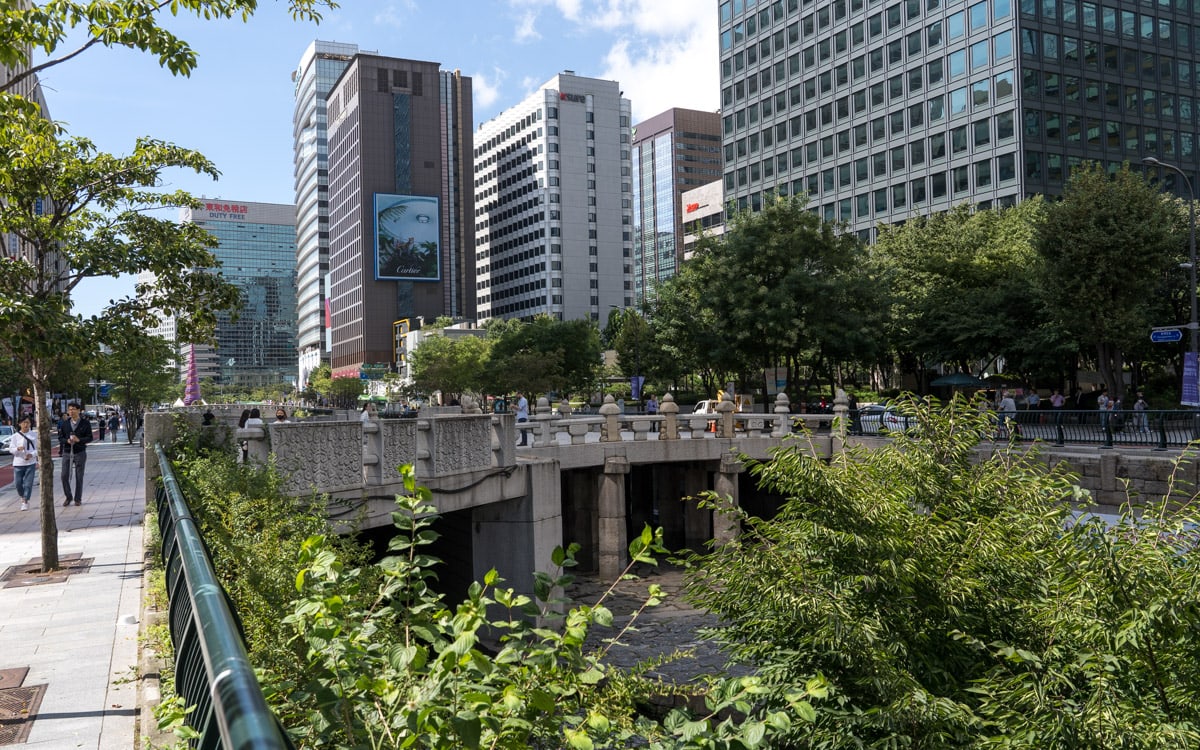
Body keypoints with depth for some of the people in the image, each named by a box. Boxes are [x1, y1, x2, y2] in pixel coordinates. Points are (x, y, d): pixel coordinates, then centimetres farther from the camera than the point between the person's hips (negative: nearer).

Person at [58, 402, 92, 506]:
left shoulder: (85, 423, -2)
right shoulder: (64, 423, 5)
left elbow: (89, 438, -3)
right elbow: (60, 437, 6)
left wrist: (79, 440, -20)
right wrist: (67, 441, -15)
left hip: (80, 452, -2)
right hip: (67, 452, 2)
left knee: (79, 477, 3)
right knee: (64, 476, -2)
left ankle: (78, 499, 14)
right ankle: (68, 497, 16)